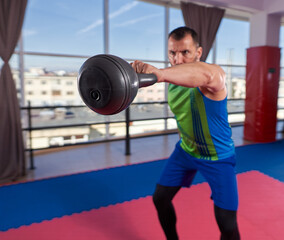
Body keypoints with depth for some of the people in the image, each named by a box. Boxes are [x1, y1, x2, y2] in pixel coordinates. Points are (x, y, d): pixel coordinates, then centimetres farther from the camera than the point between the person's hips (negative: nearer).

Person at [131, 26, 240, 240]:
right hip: (186, 150, 6)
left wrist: (161, 73, -71)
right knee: (160, 199, 9)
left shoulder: (215, 75, -28)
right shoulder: (174, 77, -6)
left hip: (218, 157, -5)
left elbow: (204, 74, -55)